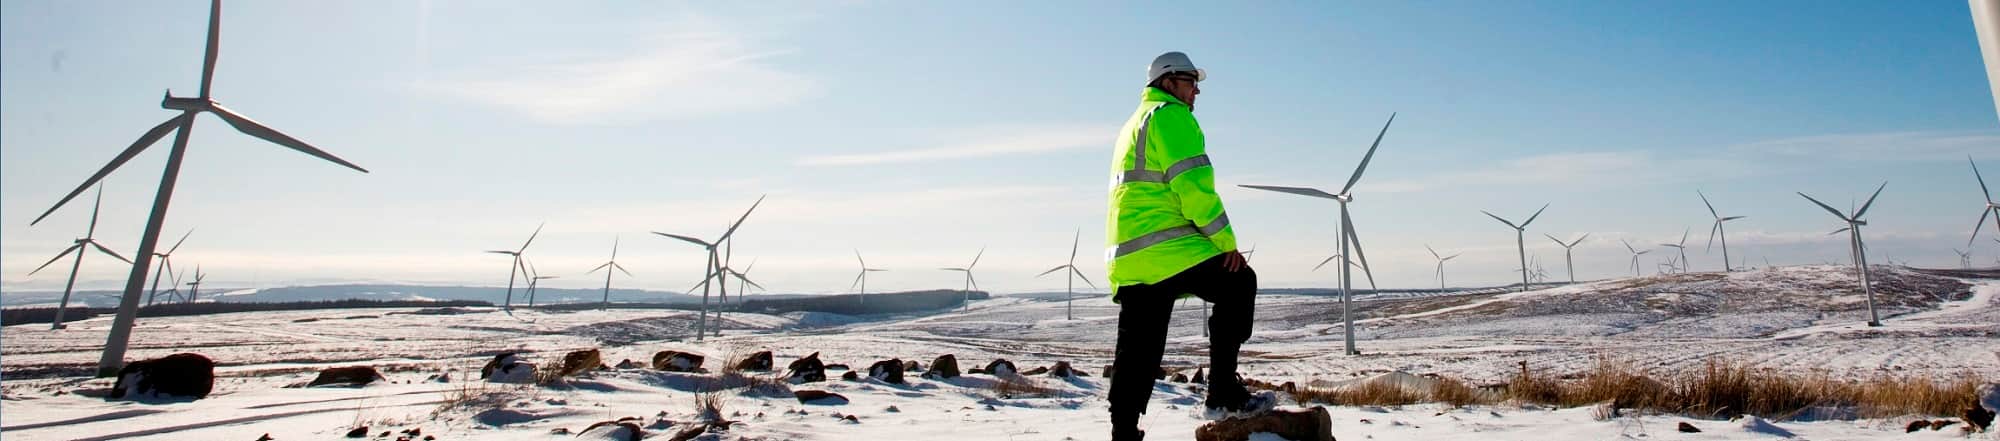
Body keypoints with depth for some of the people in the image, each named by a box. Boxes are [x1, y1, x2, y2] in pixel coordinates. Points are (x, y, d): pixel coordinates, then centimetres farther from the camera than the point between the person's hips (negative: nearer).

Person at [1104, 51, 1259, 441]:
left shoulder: (1132, 125, 29)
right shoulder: (1170, 115, -2)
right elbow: (1193, 185, -13)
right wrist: (1226, 242, -10)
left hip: (1127, 257, 9)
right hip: (1166, 250, -9)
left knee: (1137, 354, 9)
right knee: (1239, 284, 4)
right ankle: (1222, 390, 1)